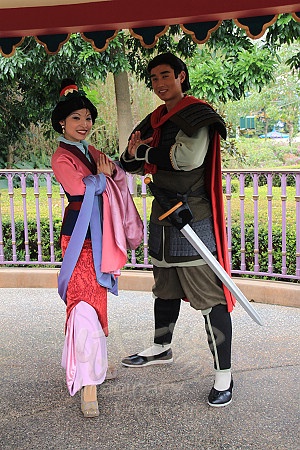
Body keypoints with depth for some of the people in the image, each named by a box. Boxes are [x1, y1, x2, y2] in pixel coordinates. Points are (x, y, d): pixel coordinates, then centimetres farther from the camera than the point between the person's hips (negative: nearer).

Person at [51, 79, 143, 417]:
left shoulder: (90, 151, 17)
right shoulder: (61, 157, -7)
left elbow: (117, 181, 14)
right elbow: (82, 187, -20)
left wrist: (110, 169, -8)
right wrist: (102, 175, -1)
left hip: (99, 234, 8)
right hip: (80, 234, -8)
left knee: (97, 297, 13)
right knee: (84, 301, -14)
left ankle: (96, 364, 26)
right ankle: (87, 383, -12)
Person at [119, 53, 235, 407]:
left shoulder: (197, 115, -10)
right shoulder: (154, 121, 15)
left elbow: (189, 157, -27)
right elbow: (132, 164, 18)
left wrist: (147, 152, -11)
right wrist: (132, 153, -7)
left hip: (193, 219, -8)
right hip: (163, 218, 8)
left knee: (210, 297, -6)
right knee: (165, 290, 22)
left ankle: (223, 374, 4)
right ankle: (161, 349, 41)